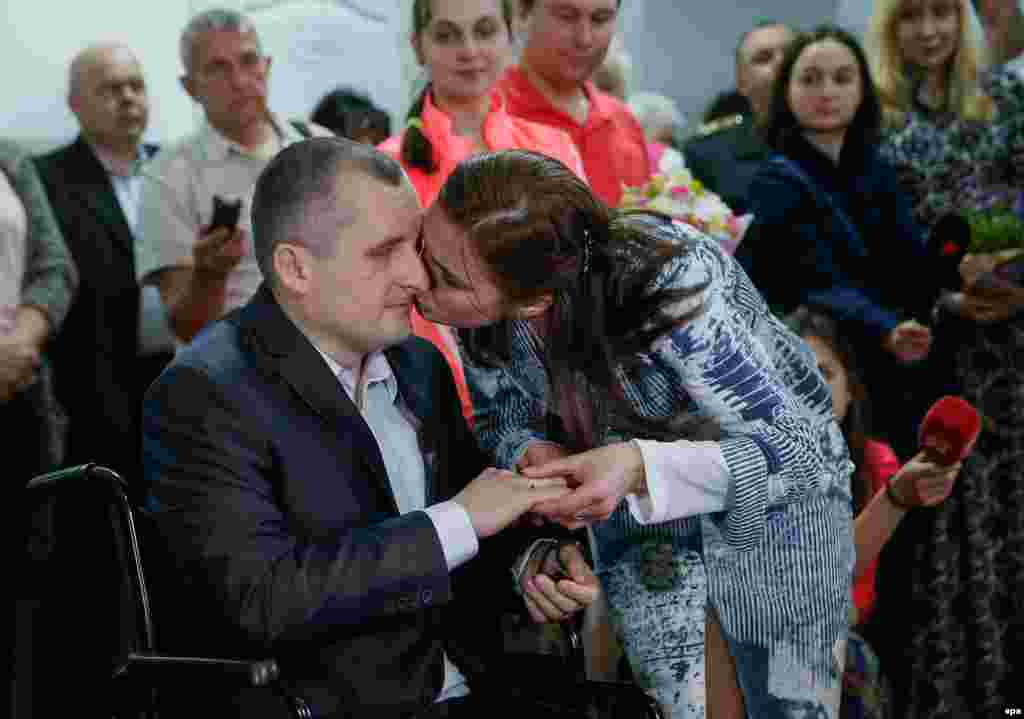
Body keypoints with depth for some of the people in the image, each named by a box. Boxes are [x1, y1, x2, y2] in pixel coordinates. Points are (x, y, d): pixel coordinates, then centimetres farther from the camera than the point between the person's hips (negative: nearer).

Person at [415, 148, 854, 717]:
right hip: (632, 501, 4)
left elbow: (803, 456, -33)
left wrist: (643, 467, -49)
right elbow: (502, 423, -5)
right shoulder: (486, 307, -24)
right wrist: (533, 455, -29)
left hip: (776, 494, -4)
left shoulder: (672, 290, -40)